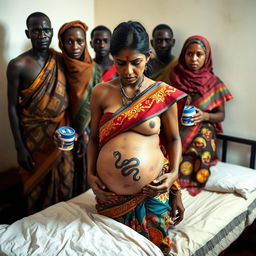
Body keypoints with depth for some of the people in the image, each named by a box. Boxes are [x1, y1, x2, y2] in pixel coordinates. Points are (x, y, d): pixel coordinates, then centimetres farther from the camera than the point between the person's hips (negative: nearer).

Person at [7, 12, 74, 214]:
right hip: (35, 136, -3)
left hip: (62, 133, 3)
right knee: (38, 186, 9)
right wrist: (19, 148, -10)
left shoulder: (61, 59, 2)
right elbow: (13, 107, -8)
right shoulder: (18, 65, -10)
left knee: (64, 184, 13)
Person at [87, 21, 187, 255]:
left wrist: (174, 173, -14)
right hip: (111, 189, 1)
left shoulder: (164, 94, -8)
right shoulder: (101, 93, -5)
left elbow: (173, 138, 0)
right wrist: (91, 174, -11)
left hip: (152, 187, -1)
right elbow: (94, 138, 1)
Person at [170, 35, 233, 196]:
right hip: (175, 128, 1)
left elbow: (221, 115, 8)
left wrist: (205, 116, -13)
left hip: (202, 130, 0)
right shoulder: (175, 77, 5)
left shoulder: (213, 83, 3)